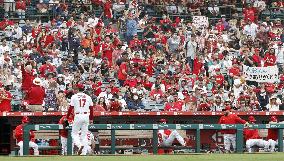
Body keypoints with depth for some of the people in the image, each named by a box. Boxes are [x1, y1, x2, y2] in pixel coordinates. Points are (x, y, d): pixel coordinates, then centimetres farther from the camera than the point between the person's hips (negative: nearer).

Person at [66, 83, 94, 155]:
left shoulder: (74, 97, -2)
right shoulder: (88, 97, 6)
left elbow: (70, 108, -4)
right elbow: (91, 109, 10)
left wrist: (67, 117, 5)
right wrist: (91, 119, 19)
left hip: (78, 116, -3)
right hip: (86, 116, 3)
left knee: (74, 132, 8)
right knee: (84, 134, 8)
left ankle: (78, 145, -17)